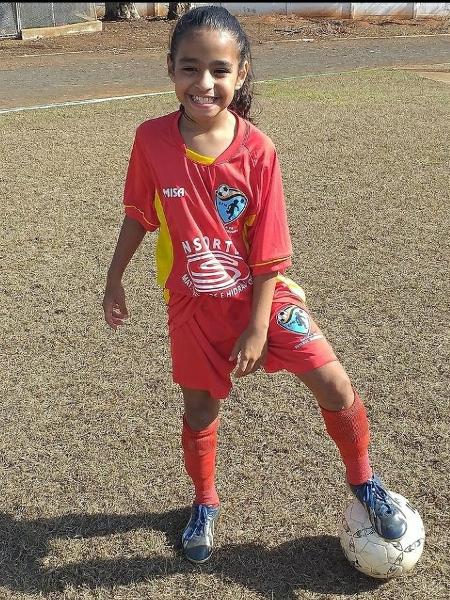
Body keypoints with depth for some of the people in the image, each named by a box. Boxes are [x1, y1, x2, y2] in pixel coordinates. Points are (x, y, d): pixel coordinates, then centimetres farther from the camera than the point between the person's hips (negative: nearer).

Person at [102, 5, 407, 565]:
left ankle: (363, 481, 22)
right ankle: (205, 503, 44)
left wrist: (257, 328, -13)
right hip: (193, 303, 1)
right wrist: (114, 281, 9)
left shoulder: (257, 150, -16)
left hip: (260, 293, -1)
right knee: (200, 408, 15)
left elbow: (268, 252, -13)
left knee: (335, 386, -9)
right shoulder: (152, 139, -13)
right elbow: (138, 215, 3)